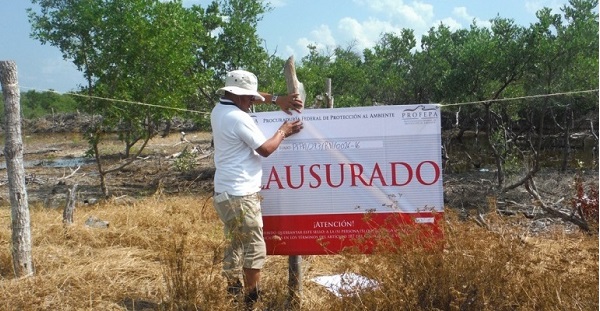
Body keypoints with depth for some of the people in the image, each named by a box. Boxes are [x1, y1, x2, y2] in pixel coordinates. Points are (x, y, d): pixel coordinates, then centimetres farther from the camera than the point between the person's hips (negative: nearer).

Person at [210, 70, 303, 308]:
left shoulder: (219, 110, 10)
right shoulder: (239, 118, -18)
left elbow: (250, 97, 25)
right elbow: (265, 149, -12)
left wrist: (276, 99, 15)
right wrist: (283, 132, 4)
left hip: (224, 193, 10)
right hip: (240, 195, -10)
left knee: (235, 245, 16)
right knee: (255, 249, -2)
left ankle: (233, 294, 23)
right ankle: (251, 301, 3)